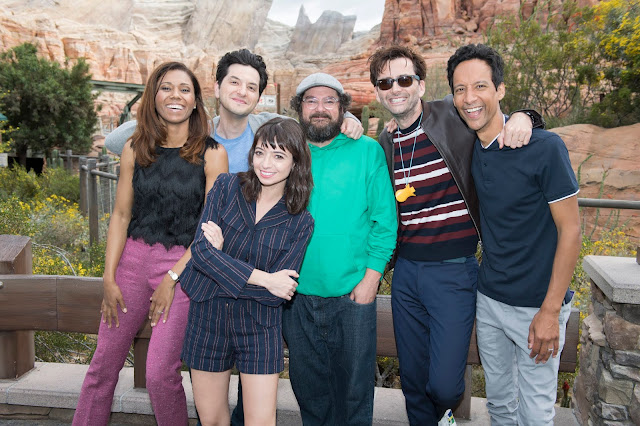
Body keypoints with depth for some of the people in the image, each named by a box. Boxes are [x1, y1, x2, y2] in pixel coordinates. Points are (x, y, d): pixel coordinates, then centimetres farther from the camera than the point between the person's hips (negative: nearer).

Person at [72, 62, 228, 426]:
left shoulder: (212, 153, -4)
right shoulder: (135, 149, 6)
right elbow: (121, 215, 8)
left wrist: (172, 278, -9)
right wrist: (109, 277, 2)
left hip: (184, 264, -3)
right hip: (133, 258, 4)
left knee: (160, 372, -5)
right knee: (104, 363, 10)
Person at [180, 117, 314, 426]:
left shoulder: (300, 222, -6)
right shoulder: (227, 187, -5)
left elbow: (278, 292, -11)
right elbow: (201, 250, -15)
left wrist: (222, 257, -17)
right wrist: (262, 278, -19)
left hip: (260, 323, -1)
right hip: (208, 315, 1)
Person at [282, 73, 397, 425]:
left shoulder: (367, 151, -1)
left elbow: (384, 220, -3)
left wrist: (371, 277, -9)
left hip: (352, 293, -2)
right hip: (297, 293, 3)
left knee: (354, 385, 12)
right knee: (307, 384, 18)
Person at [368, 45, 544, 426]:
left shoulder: (454, 116, -7)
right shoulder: (383, 144, 8)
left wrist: (522, 117, -17)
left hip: (454, 271, -4)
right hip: (406, 272, 4)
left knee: (444, 385, -3)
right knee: (412, 380, 15)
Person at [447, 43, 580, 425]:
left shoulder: (544, 147, -18)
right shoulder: (469, 148, -2)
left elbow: (570, 230, -15)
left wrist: (550, 311, -15)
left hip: (537, 307, -5)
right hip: (489, 300, 5)